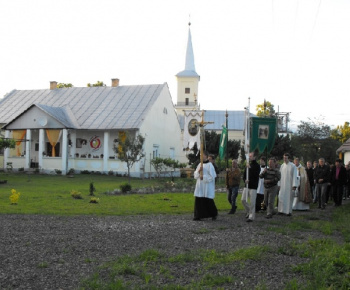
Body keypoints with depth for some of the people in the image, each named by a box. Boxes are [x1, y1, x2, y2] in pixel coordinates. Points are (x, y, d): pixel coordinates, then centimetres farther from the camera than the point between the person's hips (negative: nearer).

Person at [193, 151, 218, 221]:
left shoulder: (209, 165, -6)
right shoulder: (200, 165, 13)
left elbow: (212, 176, -11)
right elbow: (195, 175, 11)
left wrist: (203, 177, -20)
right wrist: (198, 171, -8)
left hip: (207, 187, -6)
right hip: (200, 186, 6)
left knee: (208, 201, 0)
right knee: (198, 201, -1)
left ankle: (214, 214, 21)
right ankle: (198, 216, 4)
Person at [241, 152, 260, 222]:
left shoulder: (256, 166, -6)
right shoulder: (248, 165, 13)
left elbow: (256, 175, -20)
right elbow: (244, 174, 16)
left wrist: (250, 168, -22)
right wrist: (245, 180, -4)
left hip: (253, 187, -6)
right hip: (247, 186, 6)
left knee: (252, 202, -4)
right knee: (243, 200, 6)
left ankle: (251, 217, 4)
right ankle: (248, 211, 27)